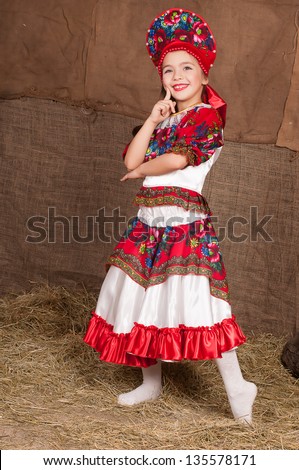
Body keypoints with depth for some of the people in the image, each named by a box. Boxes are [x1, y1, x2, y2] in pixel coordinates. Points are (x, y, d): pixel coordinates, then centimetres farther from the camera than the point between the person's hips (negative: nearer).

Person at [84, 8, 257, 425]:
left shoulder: (207, 116, -4)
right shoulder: (163, 119, 18)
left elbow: (177, 159, -17)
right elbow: (131, 159, 7)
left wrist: (141, 170, 0)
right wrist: (153, 120, -1)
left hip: (186, 222, -8)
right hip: (149, 221, 8)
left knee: (195, 299, -15)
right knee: (144, 299, 11)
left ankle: (237, 387, -6)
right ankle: (151, 382, 26)